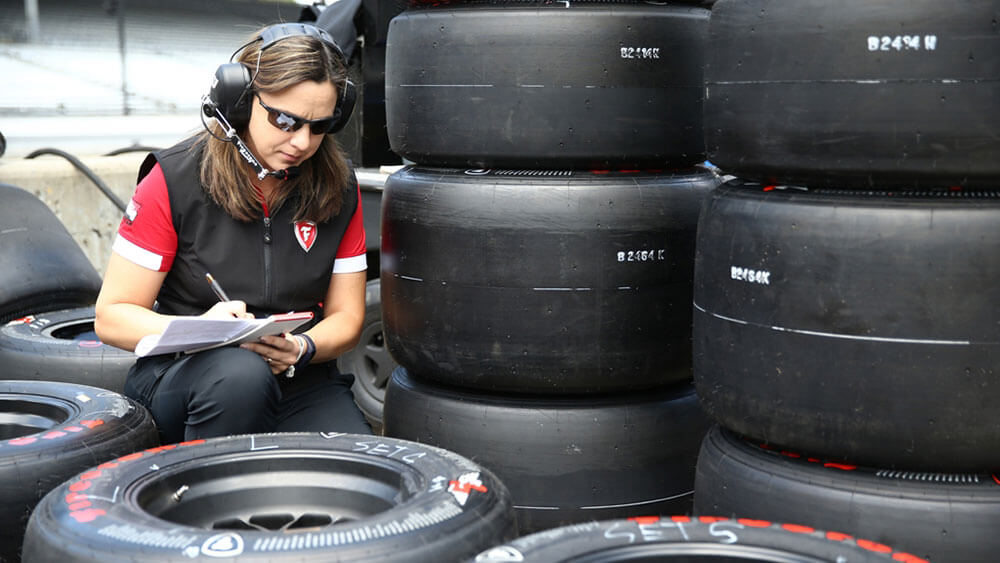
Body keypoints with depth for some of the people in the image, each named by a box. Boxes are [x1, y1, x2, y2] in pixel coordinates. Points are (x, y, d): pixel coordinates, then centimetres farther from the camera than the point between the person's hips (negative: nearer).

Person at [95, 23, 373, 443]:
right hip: (180, 376, -2)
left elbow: (346, 318, 8)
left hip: (298, 384, 2)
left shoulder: (339, 190, 3)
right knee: (240, 375, -37)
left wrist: (303, 348, -16)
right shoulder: (175, 181, -8)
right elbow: (112, 317, -6)